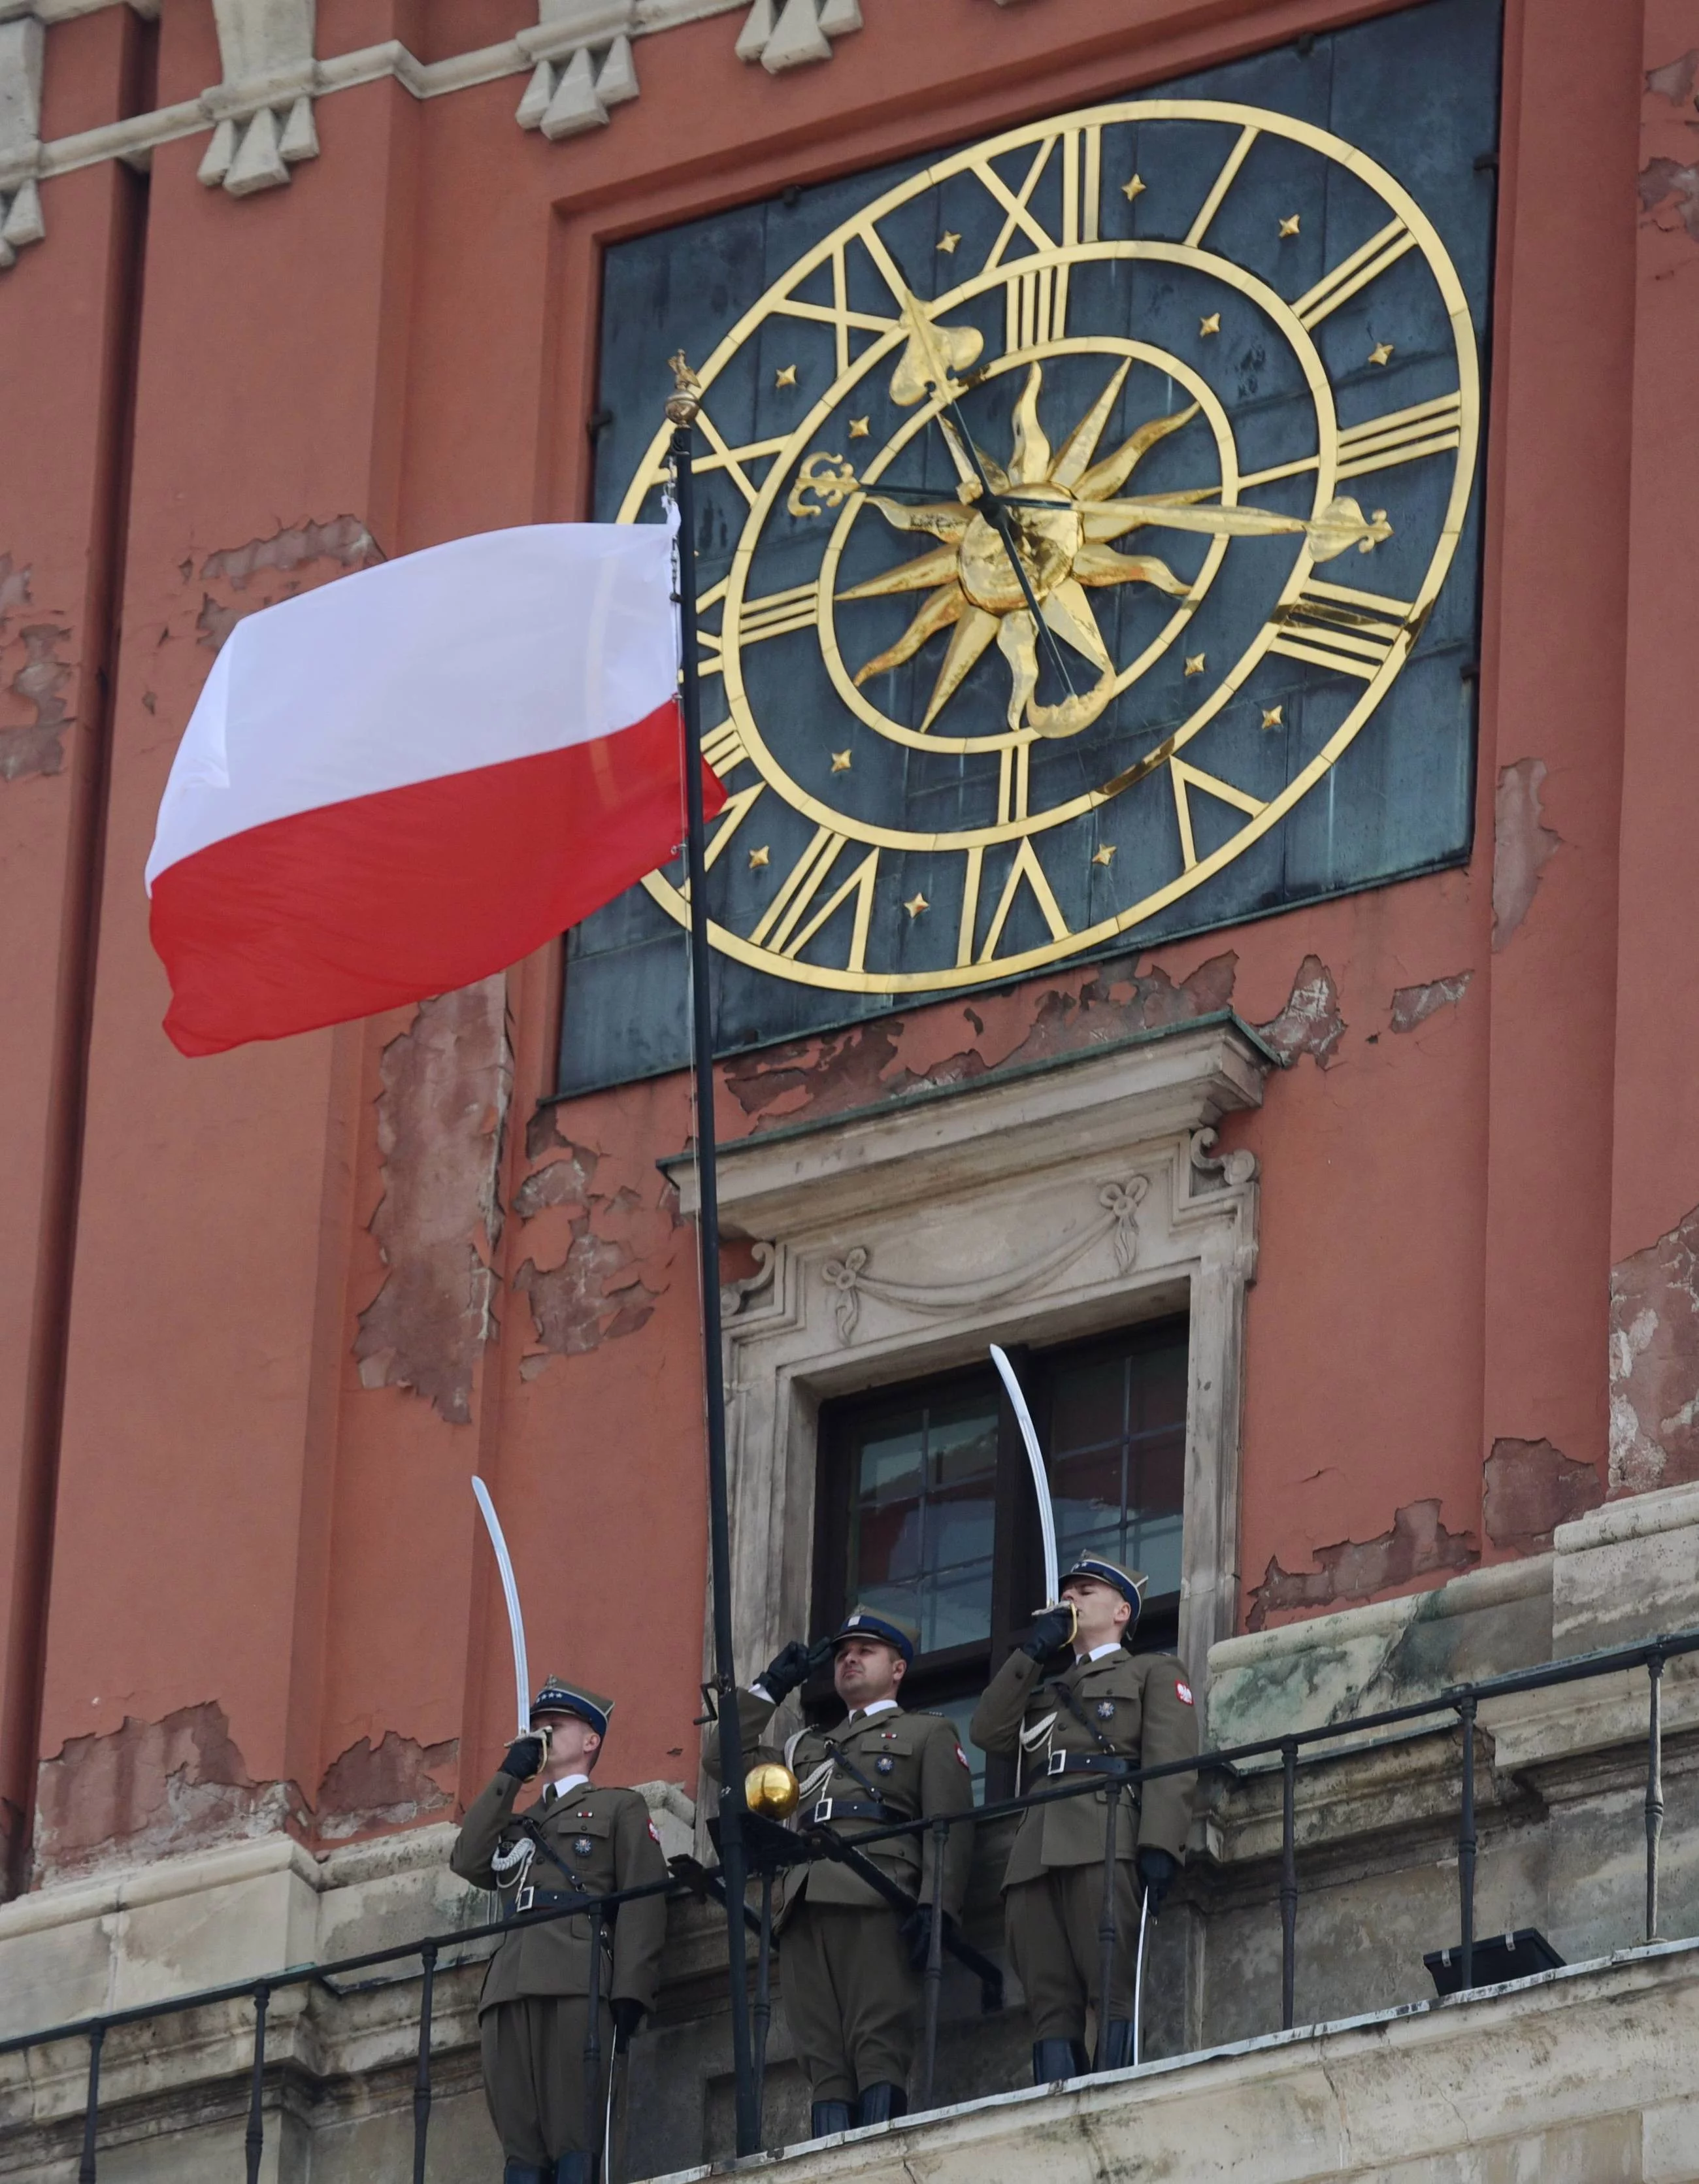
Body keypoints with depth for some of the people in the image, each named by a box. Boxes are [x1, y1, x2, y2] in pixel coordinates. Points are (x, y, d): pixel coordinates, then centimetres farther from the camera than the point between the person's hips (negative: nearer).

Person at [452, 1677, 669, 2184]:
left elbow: (641, 1900, 4)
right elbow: (468, 1862, 14)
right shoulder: (519, 1822, 35)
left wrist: (630, 1991, -10)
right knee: (520, 2141, -6)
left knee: (574, 2136, -15)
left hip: (578, 1984, -5)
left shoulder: (620, 1808, 18)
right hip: (511, 1987, 5)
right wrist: (509, 1777, 14)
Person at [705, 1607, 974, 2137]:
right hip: (805, 1905, 5)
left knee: (878, 2051, -17)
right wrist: (770, 1687, 30)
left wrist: (935, 1904, -10)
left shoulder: (928, 1733, 19)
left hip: (874, 1899, -5)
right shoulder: (811, 1746, 35)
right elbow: (723, 1758, 34)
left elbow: (949, 1824, 5)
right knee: (823, 2059, -6)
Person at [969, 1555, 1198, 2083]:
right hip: (1035, 1856, 5)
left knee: (1115, 1997, -16)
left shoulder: (1154, 1672, 19)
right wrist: (1032, 1652, 14)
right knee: (1052, 2011, -8)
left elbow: (1170, 1763, 2)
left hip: (1104, 1845, -5)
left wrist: (1159, 1847, -14)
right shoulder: (1045, 1688, 36)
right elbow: (988, 1731, 18)